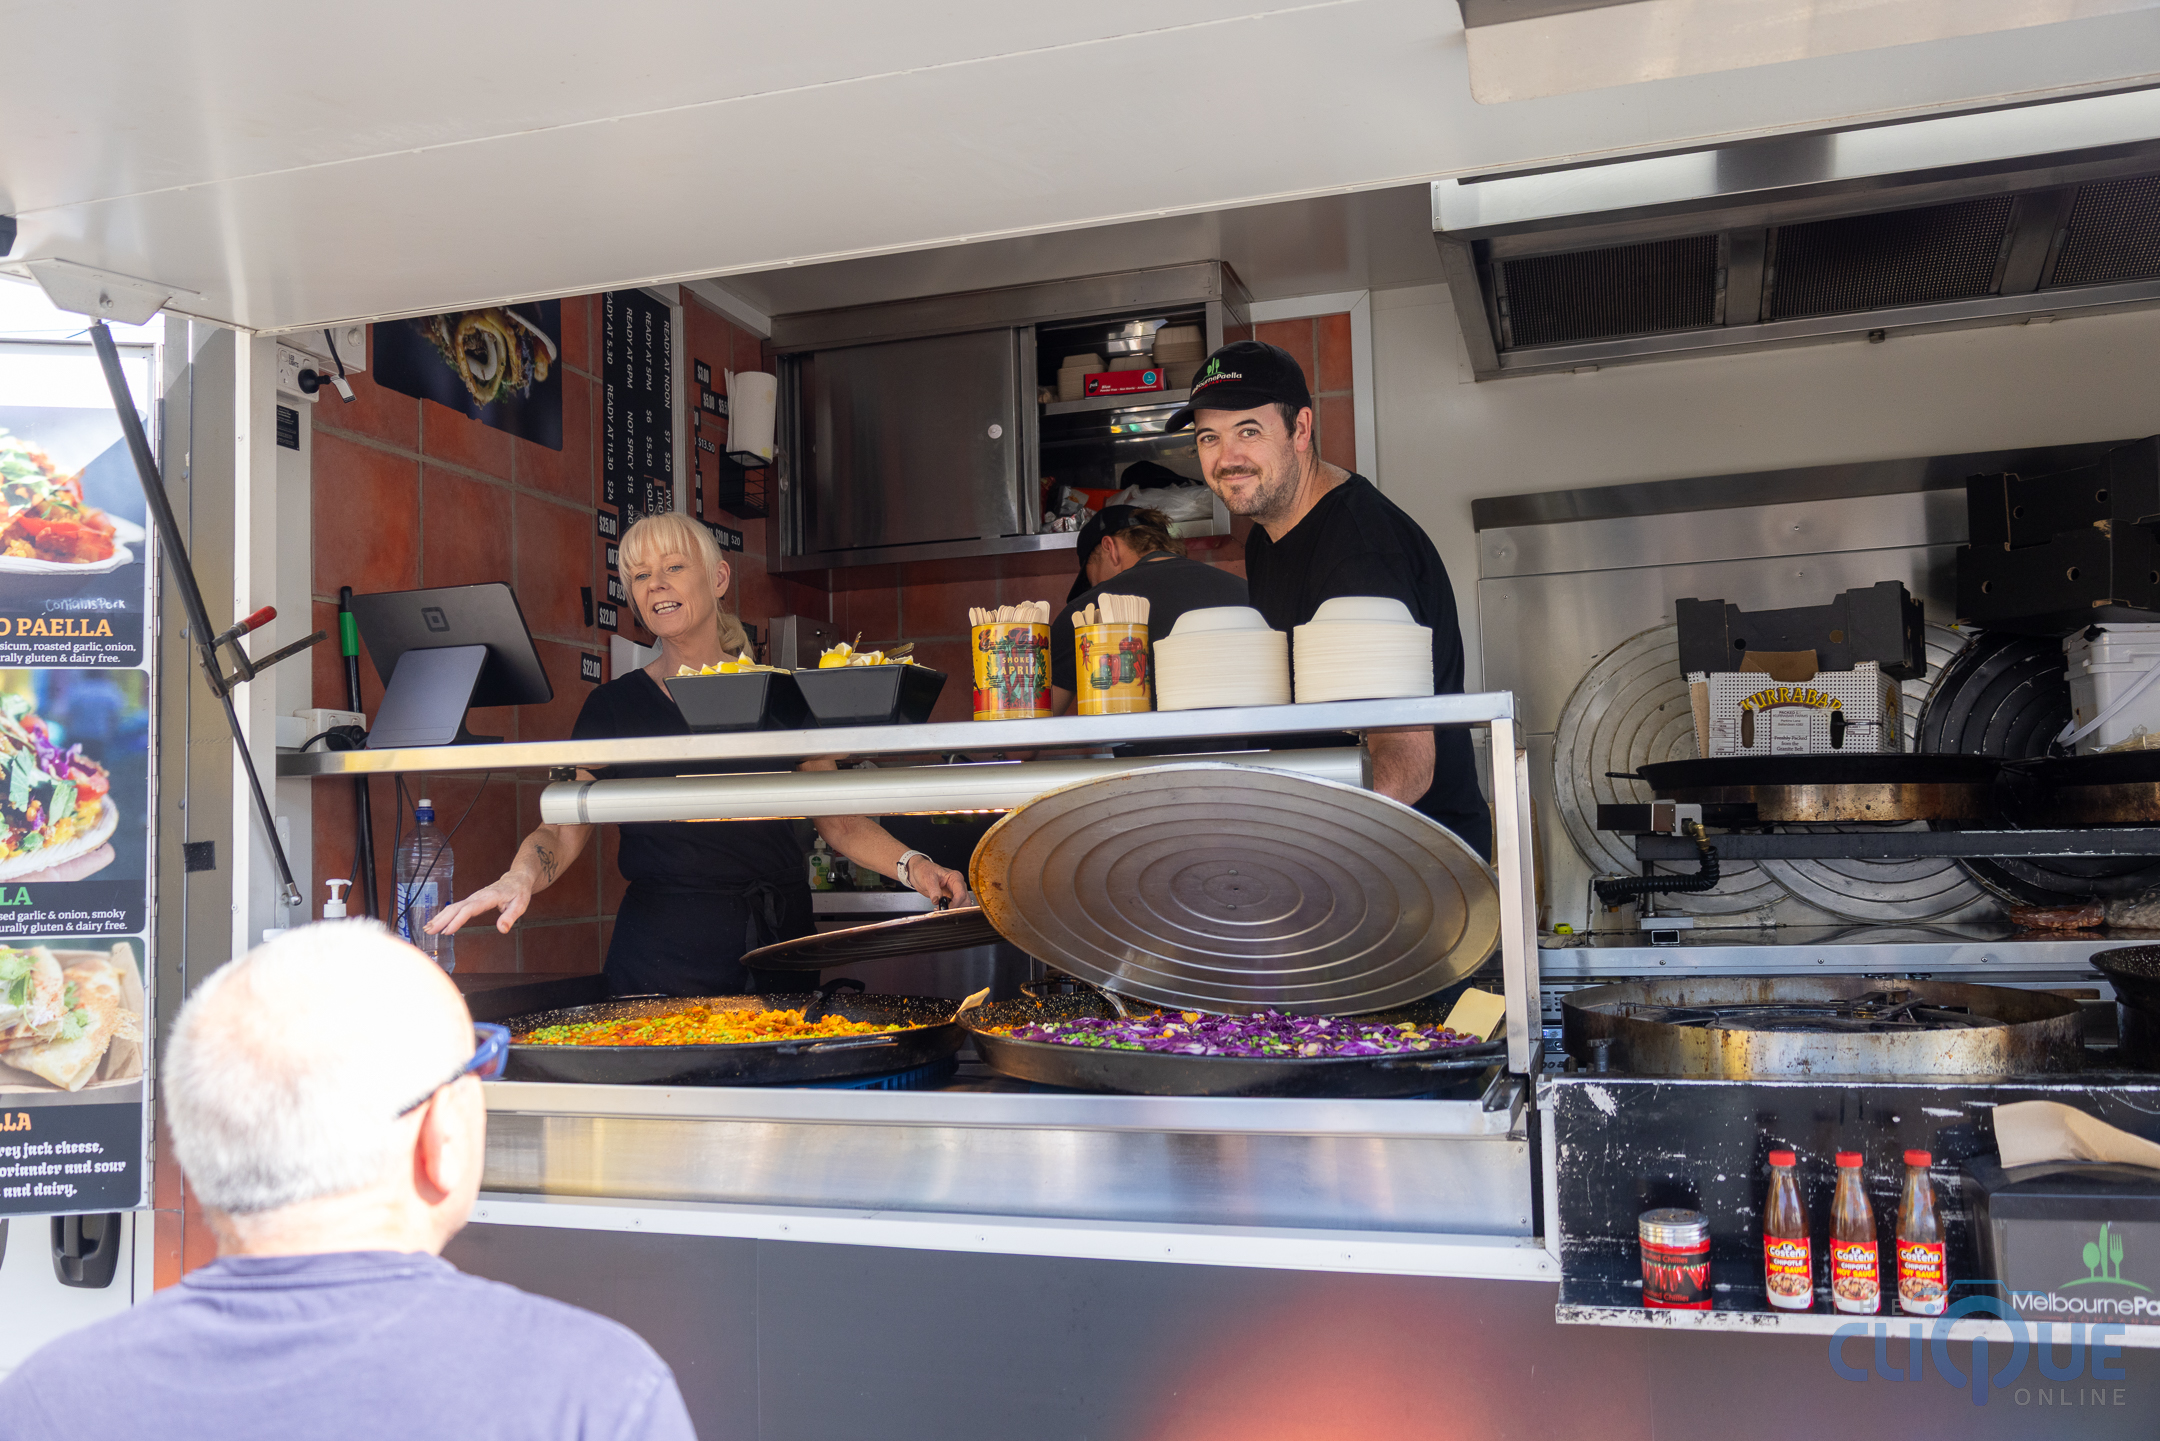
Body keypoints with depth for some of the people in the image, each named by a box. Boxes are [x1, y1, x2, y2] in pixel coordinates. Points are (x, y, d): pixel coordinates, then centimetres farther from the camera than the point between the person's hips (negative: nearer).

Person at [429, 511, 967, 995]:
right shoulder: (614, 705, 3)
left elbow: (838, 819, 8)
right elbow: (564, 830, -1)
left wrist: (911, 865, -8)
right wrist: (520, 877, -22)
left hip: (780, 940, 2)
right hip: (662, 954, -1)